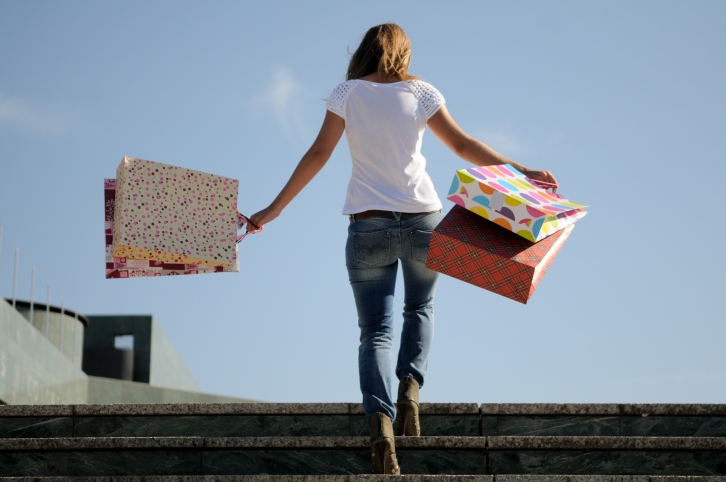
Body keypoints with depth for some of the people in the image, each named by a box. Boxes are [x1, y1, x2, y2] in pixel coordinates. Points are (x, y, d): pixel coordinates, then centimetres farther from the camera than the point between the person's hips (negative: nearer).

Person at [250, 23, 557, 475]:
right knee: (420, 308, 25)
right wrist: (521, 170, 7)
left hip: (368, 225, -1)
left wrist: (274, 209, 4)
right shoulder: (419, 92, 3)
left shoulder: (348, 93, 1)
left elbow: (318, 154, -2)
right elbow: (463, 144, 1)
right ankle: (410, 384, 0)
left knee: (376, 330, 1)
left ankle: (380, 419, -22)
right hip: (422, 220, 1)